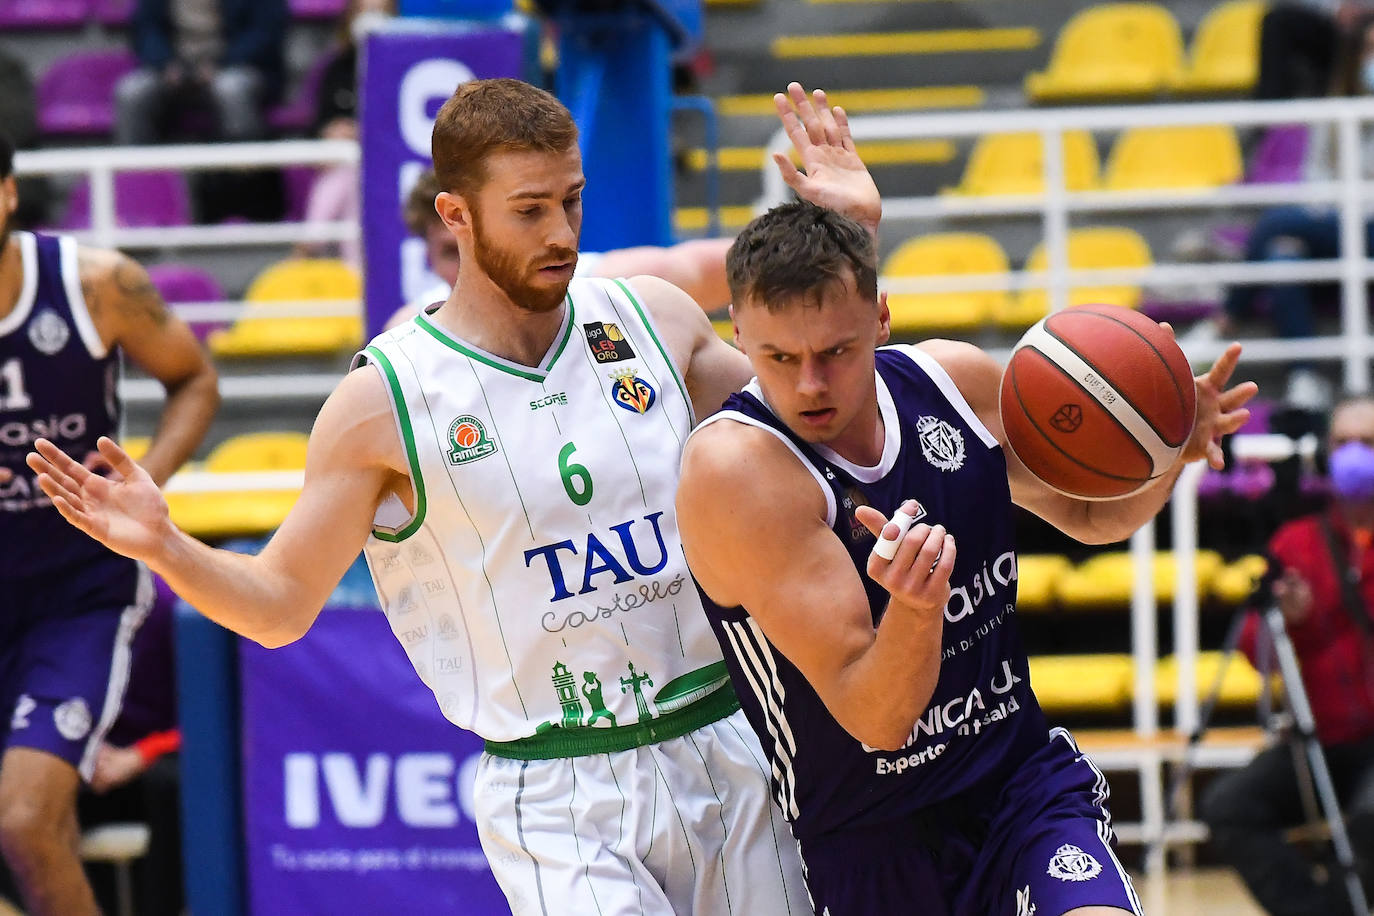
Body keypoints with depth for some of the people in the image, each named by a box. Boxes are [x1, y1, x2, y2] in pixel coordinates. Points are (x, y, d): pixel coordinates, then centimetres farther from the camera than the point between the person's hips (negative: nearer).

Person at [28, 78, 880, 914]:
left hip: (728, 755, 4)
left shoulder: (651, 317, 4)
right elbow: (282, 603, 0)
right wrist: (165, 548, -19)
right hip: (559, 800, -4)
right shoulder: (385, 400, -7)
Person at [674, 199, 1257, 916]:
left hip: (1022, 774, 3)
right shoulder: (733, 469, -20)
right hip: (869, 846, -3)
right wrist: (915, 606, -43)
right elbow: (874, 718, -24)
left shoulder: (956, 382, -3)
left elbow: (1093, 513, 17)